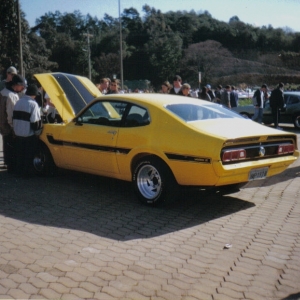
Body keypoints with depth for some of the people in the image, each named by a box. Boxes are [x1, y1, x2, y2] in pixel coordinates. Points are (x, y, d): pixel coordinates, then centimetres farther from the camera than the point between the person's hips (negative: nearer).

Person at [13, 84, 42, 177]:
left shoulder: (18, 102, 8)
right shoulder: (33, 104, -16)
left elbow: (15, 117, 13)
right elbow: (35, 121, -18)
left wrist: (16, 129, 19)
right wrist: (37, 131, -6)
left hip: (18, 133, 7)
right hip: (29, 134, -7)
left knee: (19, 154, 15)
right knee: (29, 155, 5)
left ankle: (19, 171, 21)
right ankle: (26, 171, 10)